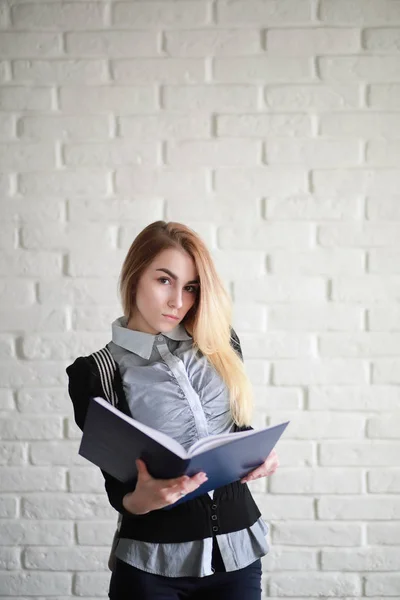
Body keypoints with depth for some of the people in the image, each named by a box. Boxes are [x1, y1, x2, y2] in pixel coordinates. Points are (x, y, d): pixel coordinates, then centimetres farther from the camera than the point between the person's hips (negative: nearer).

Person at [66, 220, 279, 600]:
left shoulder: (221, 345, 4)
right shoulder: (97, 373, -6)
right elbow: (117, 486, -5)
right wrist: (139, 500, -26)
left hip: (238, 546, 3)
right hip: (153, 562, -3)